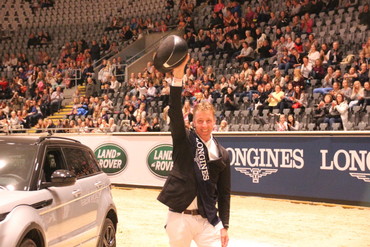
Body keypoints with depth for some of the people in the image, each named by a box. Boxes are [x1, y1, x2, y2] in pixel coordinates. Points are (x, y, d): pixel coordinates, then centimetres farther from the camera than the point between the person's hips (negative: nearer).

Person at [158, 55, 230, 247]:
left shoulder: (222, 154, 4)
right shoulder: (184, 140, -1)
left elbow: (224, 193, 7)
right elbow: (175, 112, -17)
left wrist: (224, 226, 3)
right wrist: (178, 77, -28)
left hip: (208, 219, 1)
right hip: (180, 216, -1)